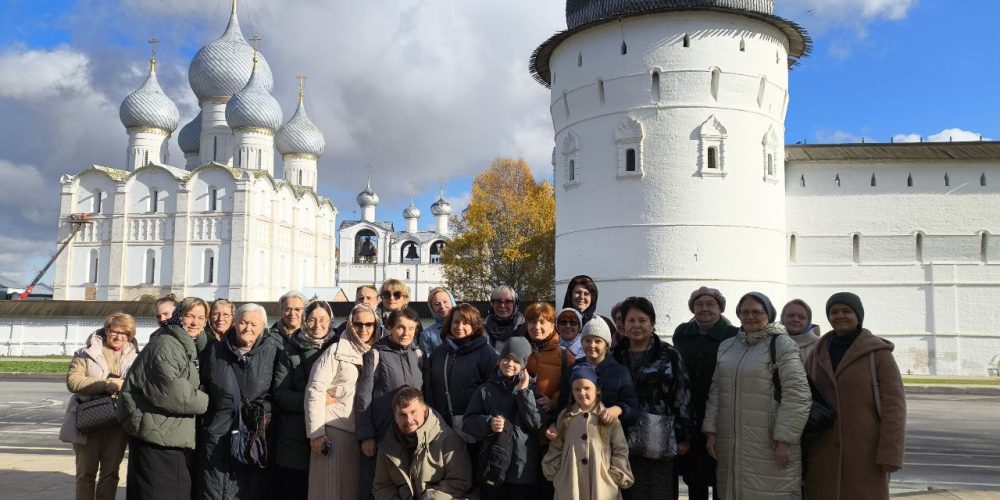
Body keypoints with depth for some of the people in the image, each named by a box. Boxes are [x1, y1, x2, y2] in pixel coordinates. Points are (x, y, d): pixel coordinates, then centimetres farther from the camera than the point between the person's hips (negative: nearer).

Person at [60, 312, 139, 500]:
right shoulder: (87, 353, 2)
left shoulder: (135, 357, 8)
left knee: (110, 472, 8)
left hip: (117, 423, 2)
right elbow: (72, 380, -10)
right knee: (86, 472, 7)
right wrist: (105, 384, -19)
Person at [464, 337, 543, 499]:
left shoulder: (530, 389, 4)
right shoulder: (485, 390, 5)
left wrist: (524, 392, -11)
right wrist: (489, 423, -15)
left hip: (524, 468, -1)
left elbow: (536, 424, -7)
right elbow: (468, 422, 4)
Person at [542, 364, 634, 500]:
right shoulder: (565, 417, 6)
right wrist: (555, 475, 3)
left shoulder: (609, 417, -1)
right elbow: (556, 448, 11)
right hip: (570, 485, 2)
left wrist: (616, 477, -5)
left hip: (602, 485, -2)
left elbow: (620, 450, 1)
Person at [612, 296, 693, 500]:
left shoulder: (669, 355, 1)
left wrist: (683, 436, -4)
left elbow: (682, 396, -1)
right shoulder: (616, 356, 10)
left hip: (660, 441, -3)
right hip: (625, 441, 3)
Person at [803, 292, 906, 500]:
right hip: (825, 452, 4)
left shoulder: (878, 352, -6)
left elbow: (893, 403, -9)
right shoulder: (819, 354, 6)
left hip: (865, 451, -4)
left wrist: (890, 454, -15)